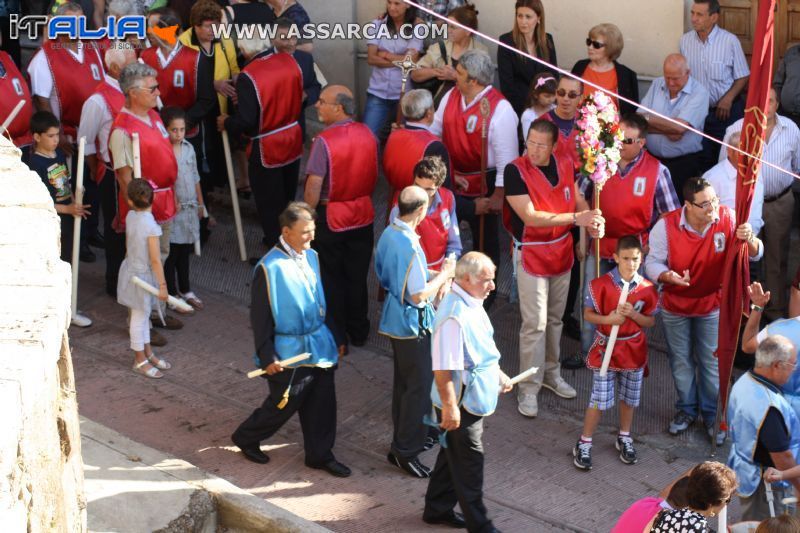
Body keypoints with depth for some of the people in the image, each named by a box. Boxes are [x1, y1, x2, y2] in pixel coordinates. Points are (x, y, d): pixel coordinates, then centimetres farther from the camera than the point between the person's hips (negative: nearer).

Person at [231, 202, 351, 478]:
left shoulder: (311, 257, 2)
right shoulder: (269, 268, -19)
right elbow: (260, 318, -14)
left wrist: (333, 339, 16)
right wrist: (267, 357, -15)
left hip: (319, 346, 6)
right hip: (289, 351, -6)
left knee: (322, 403, 12)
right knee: (284, 404, 7)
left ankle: (320, 454, 28)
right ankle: (245, 438, 31)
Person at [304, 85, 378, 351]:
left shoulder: (324, 140, -23)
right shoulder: (367, 134, -5)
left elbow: (314, 186, -22)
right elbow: (374, 174, 6)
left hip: (331, 218, -5)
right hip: (363, 214, 5)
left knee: (332, 279, 10)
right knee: (357, 276, 17)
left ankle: (337, 338, 19)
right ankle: (359, 332, 29)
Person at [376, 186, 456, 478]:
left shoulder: (388, 234, 2)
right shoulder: (410, 246, -27)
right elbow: (419, 295, -25)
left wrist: (433, 276, 12)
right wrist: (444, 275, -10)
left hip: (395, 319, 9)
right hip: (412, 324, -9)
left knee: (404, 382, 20)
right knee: (420, 386, 0)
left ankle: (404, 439, 33)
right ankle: (405, 451, 6)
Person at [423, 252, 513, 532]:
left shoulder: (472, 304, 4)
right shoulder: (454, 316, -29)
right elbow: (443, 368, -28)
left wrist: (498, 374, 24)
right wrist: (450, 407, -26)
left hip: (474, 397, 10)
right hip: (461, 402, -10)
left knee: (453, 454, 22)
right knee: (469, 461, 4)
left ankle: (437, 509, 37)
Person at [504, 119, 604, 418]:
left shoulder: (565, 165, -2)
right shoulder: (515, 171, -20)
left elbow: (578, 200, 10)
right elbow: (530, 216, -25)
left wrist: (591, 222, -13)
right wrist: (575, 219, -30)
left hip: (562, 252, 6)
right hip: (531, 255, -6)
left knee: (555, 318, 18)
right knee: (535, 323, -5)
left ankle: (551, 373, 34)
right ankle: (529, 388, 6)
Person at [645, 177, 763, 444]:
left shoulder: (728, 219, -22)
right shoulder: (666, 225, -24)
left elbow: (755, 254, -17)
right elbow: (653, 262, -13)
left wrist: (749, 240, -41)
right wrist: (666, 275, -36)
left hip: (712, 304, 0)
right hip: (675, 305, 0)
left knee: (712, 363, 12)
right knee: (681, 362, 19)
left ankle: (712, 414, 34)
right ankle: (686, 409, 43)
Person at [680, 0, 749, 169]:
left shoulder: (730, 41, -13)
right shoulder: (685, 40, -2)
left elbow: (743, 76, -6)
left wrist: (728, 99, -17)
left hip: (726, 110, -3)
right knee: (702, 158, 12)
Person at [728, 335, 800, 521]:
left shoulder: (743, 382, -6)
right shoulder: (770, 406, -35)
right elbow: (782, 456, -27)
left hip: (741, 468, 9)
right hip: (765, 483, -9)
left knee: (749, 526, 25)